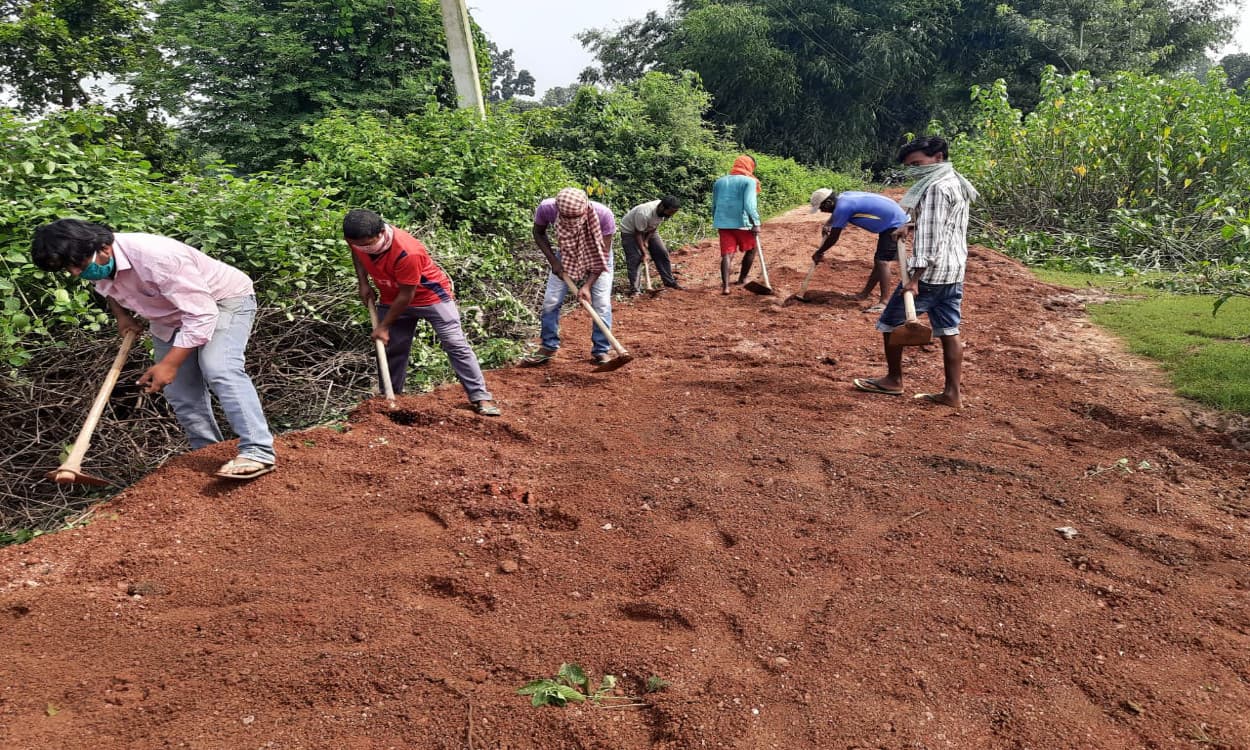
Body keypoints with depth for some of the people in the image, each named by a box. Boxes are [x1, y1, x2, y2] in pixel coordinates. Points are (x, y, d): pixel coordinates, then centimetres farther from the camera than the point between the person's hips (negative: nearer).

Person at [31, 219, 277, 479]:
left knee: (218, 369, -32)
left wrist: (170, 364, -35)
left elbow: (202, 313, -35)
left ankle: (257, 451, -35)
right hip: (170, 317, 9)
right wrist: (121, 314, -1)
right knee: (179, 394, 3)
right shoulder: (98, 266, -8)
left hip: (223, 300, -9)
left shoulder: (155, 256, -35)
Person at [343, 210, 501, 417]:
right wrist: (363, 283, -1)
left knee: (456, 345, -11)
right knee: (390, 349, 9)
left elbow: (406, 296, -26)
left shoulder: (407, 252, -36)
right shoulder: (359, 240, -16)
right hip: (393, 299, 6)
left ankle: (480, 398, -9)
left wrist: (384, 326, -18)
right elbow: (356, 254, 12)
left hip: (432, 296, -6)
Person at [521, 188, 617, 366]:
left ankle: (600, 351, 5)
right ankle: (548, 347, 15)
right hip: (566, 255, 2)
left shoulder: (603, 214, -37)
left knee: (601, 303, -9)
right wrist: (553, 260, -20)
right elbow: (539, 233, -8)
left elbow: (603, 254, -24)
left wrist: (587, 285, -30)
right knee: (550, 301, -2)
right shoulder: (546, 208, -31)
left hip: (596, 257, -2)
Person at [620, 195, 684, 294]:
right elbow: (638, 233, -29)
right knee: (635, 258, -15)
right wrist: (643, 253, -25)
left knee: (662, 252, 1)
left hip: (648, 230, 7)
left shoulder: (665, 211, -20)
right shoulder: (644, 213, -40)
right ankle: (634, 289, -11)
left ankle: (669, 281, 11)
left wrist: (646, 241, -12)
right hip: (630, 231, -6)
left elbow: (655, 226, -5)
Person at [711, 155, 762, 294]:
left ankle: (725, 285, -16)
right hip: (742, 223, -4)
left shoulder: (719, 182, 15)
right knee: (751, 250, 19)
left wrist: (717, 223, 27)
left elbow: (714, 205, 18)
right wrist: (756, 223, -14)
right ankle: (742, 278, 25)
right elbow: (749, 204, -16)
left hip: (723, 223, 4)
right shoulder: (749, 181, -3)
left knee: (727, 254, -1)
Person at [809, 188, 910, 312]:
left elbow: (833, 238, -16)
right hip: (895, 222, 10)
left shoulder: (843, 207, -23)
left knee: (882, 261, -17)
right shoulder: (843, 197, 5)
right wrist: (827, 224, 18)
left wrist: (818, 253, -5)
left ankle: (884, 302, -22)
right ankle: (865, 294, 27)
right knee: (879, 260, 16)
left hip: (895, 224, -10)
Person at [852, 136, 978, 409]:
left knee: (890, 322, 6)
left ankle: (894, 380, 18)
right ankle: (952, 393, 12)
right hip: (954, 270, 10)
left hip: (931, 271, -9)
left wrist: (914, 278, -25)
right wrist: (913, 226, 14)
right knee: (949, 331, 9)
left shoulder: (935, 188, -17)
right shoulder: (956, 183, 14)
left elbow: (930, 238, -23)